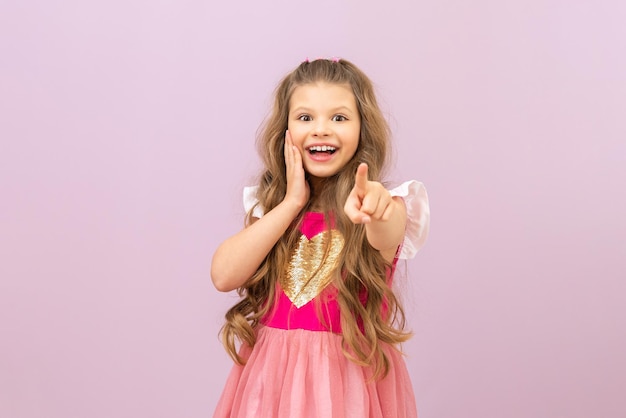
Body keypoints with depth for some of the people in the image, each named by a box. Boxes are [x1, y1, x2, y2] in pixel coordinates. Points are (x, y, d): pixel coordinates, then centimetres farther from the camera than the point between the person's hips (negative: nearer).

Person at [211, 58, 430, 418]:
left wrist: (376, 203, -53)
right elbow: (224, 275, -12)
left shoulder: (376, 205, -8)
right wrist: (292, 202, -13)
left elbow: (385, 238, -31)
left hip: (350, 378, -2)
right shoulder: (270, 204, 1)